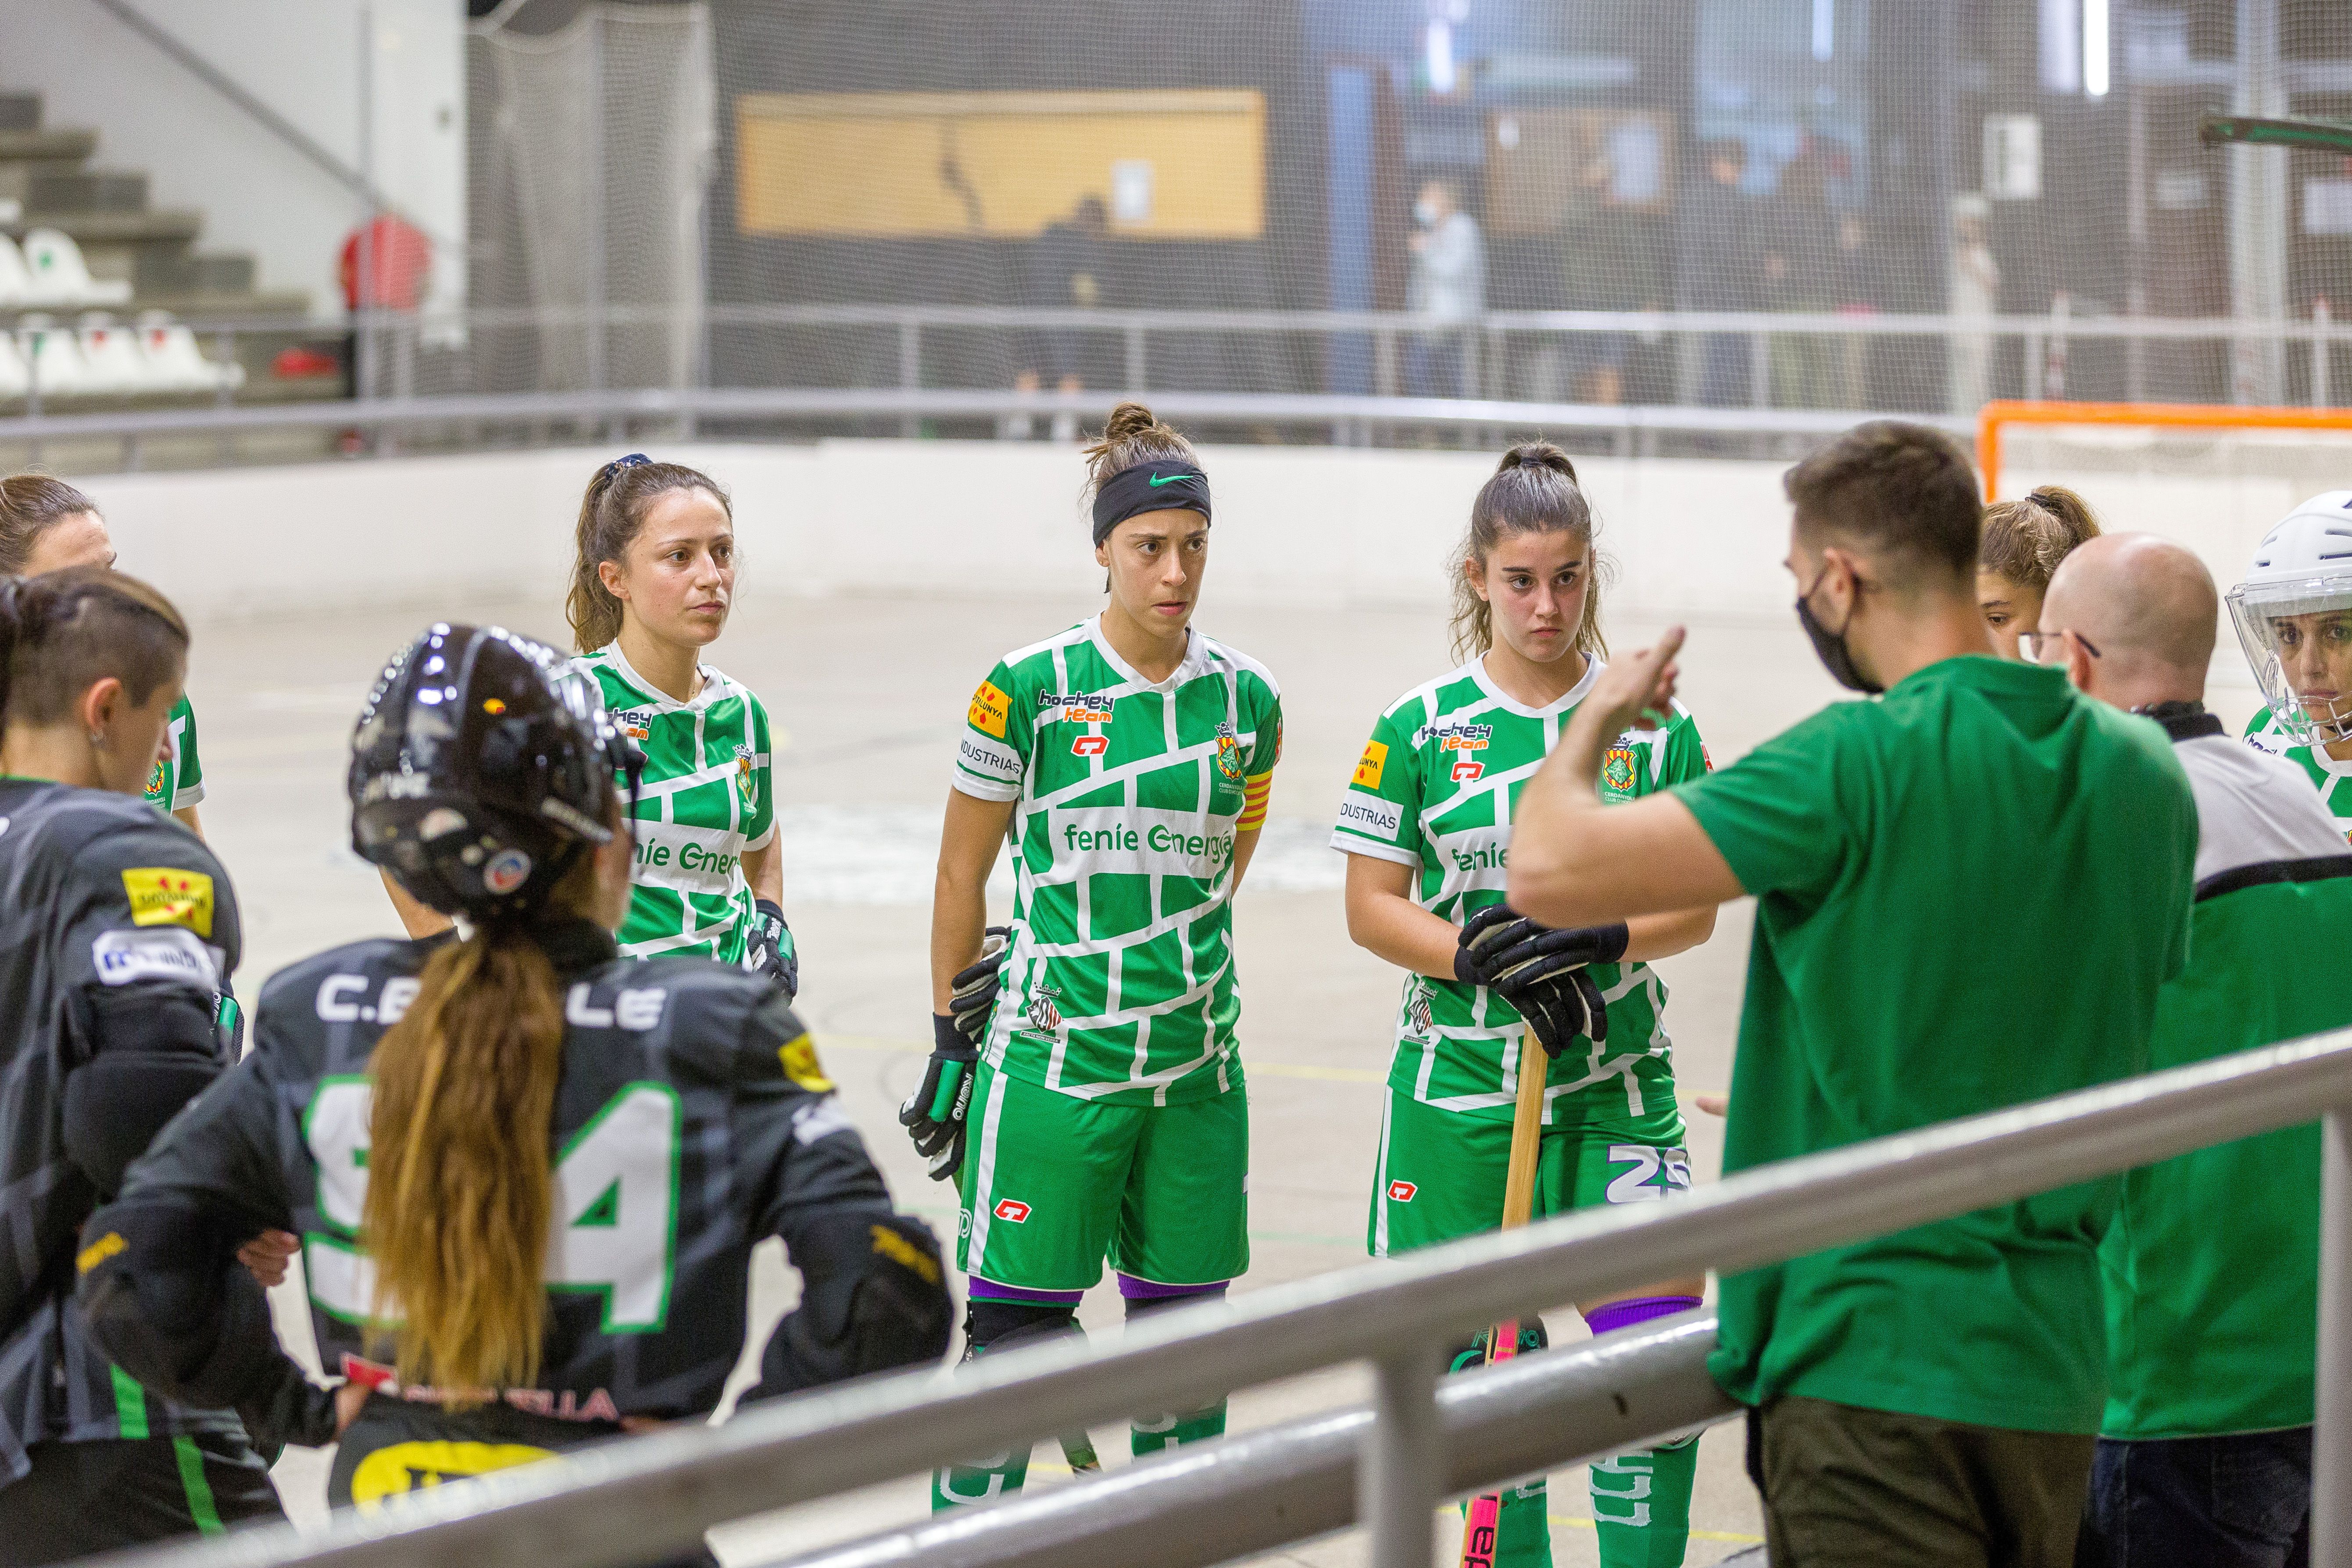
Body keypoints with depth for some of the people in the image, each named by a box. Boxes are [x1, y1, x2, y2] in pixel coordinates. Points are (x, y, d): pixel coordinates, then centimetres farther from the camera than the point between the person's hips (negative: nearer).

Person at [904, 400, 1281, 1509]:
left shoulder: (1246, 701, 4)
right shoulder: (1029, 689, -6)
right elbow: (963, 872, 2)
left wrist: (1162, 974, 12)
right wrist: (953, 1035, 5)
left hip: (1196, 1067, 4)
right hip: (1048, 1063, -4)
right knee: (1015, 1334, -5)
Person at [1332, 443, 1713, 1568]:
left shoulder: (1652, 724, 2)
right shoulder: (1421, 728, 0)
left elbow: (1694, 907, 3)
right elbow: (1371, 907, 0)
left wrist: (1598, 942, -16)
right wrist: (1481, 958, -16)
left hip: (1614, 1084, 0)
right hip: (1457, 1084, 0)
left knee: (1656, 1345, -13)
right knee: (1477, 1353, 5)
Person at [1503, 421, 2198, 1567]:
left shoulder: (1863, 762, -16)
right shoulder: (2145, 773, 5)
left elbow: (1549, 873, -19)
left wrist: (1592, 722, 3)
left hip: (1874, 1358, -7)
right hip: (2054, 1361, 7)